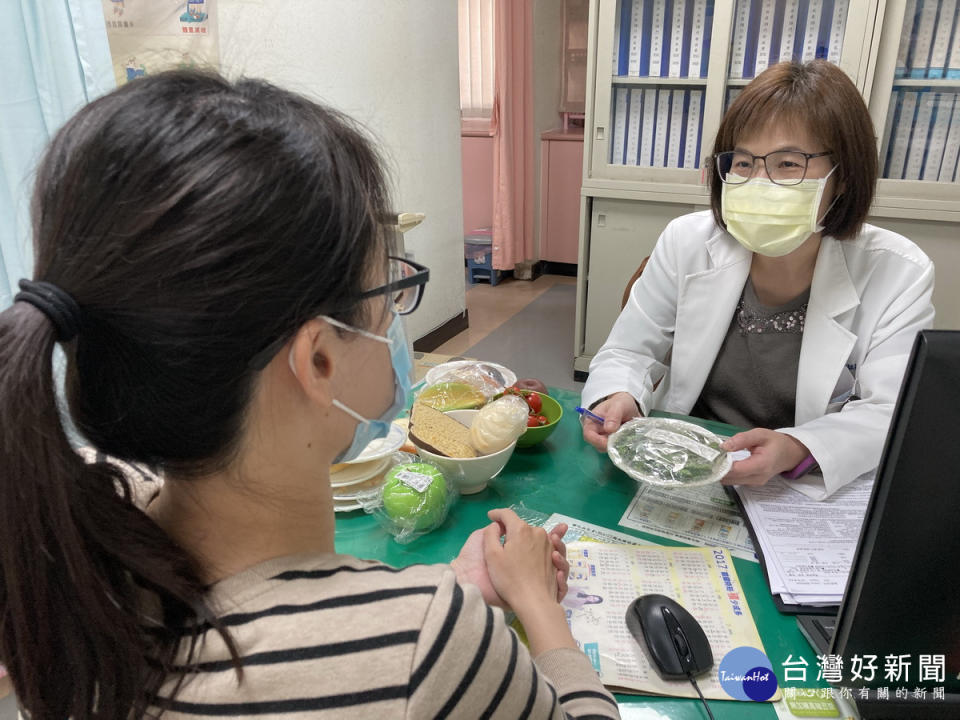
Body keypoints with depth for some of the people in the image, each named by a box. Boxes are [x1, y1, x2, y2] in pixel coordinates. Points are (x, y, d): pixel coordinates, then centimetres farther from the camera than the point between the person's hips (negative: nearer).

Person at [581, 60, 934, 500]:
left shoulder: (899, 275, -8)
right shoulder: (687, 242, -5)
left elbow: (890, 417, -11)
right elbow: (628, 354, 0)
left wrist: (795, 450, -31)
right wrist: (619, 401, -24)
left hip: (809, 496, 1)